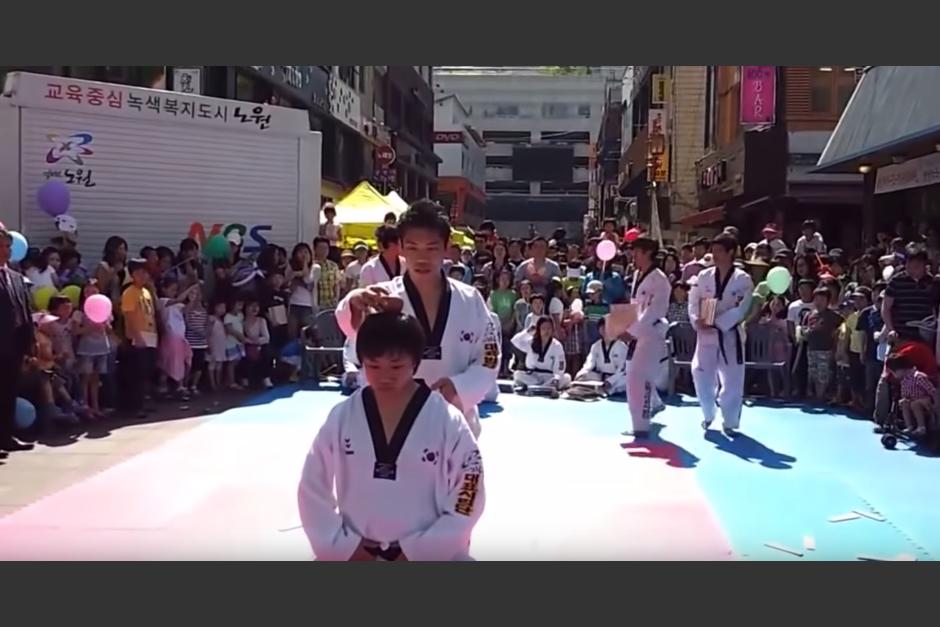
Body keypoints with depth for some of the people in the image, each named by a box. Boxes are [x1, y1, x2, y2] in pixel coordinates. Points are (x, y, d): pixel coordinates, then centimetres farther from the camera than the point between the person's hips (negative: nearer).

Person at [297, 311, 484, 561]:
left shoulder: (447, 421, -11)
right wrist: (344, 547, -6)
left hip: (428, 558, -2)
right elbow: (313, 491, 3)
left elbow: (466, 500, -8)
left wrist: (417, 552, -13)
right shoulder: (341, 419, -4)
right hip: (355, 556, 2)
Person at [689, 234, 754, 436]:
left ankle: (729, 423, 19)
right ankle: (708, 415, 27)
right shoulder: (704, 276, 3)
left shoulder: (743, 280, -7)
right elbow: (693, 302, 2)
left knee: (732, 381, 2)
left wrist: (716, 323, -20)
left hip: (729, 336, -2)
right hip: (706, 335, 3)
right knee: (702, 376, 2)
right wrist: (697, 321, -17)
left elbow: (740, 310, -13)